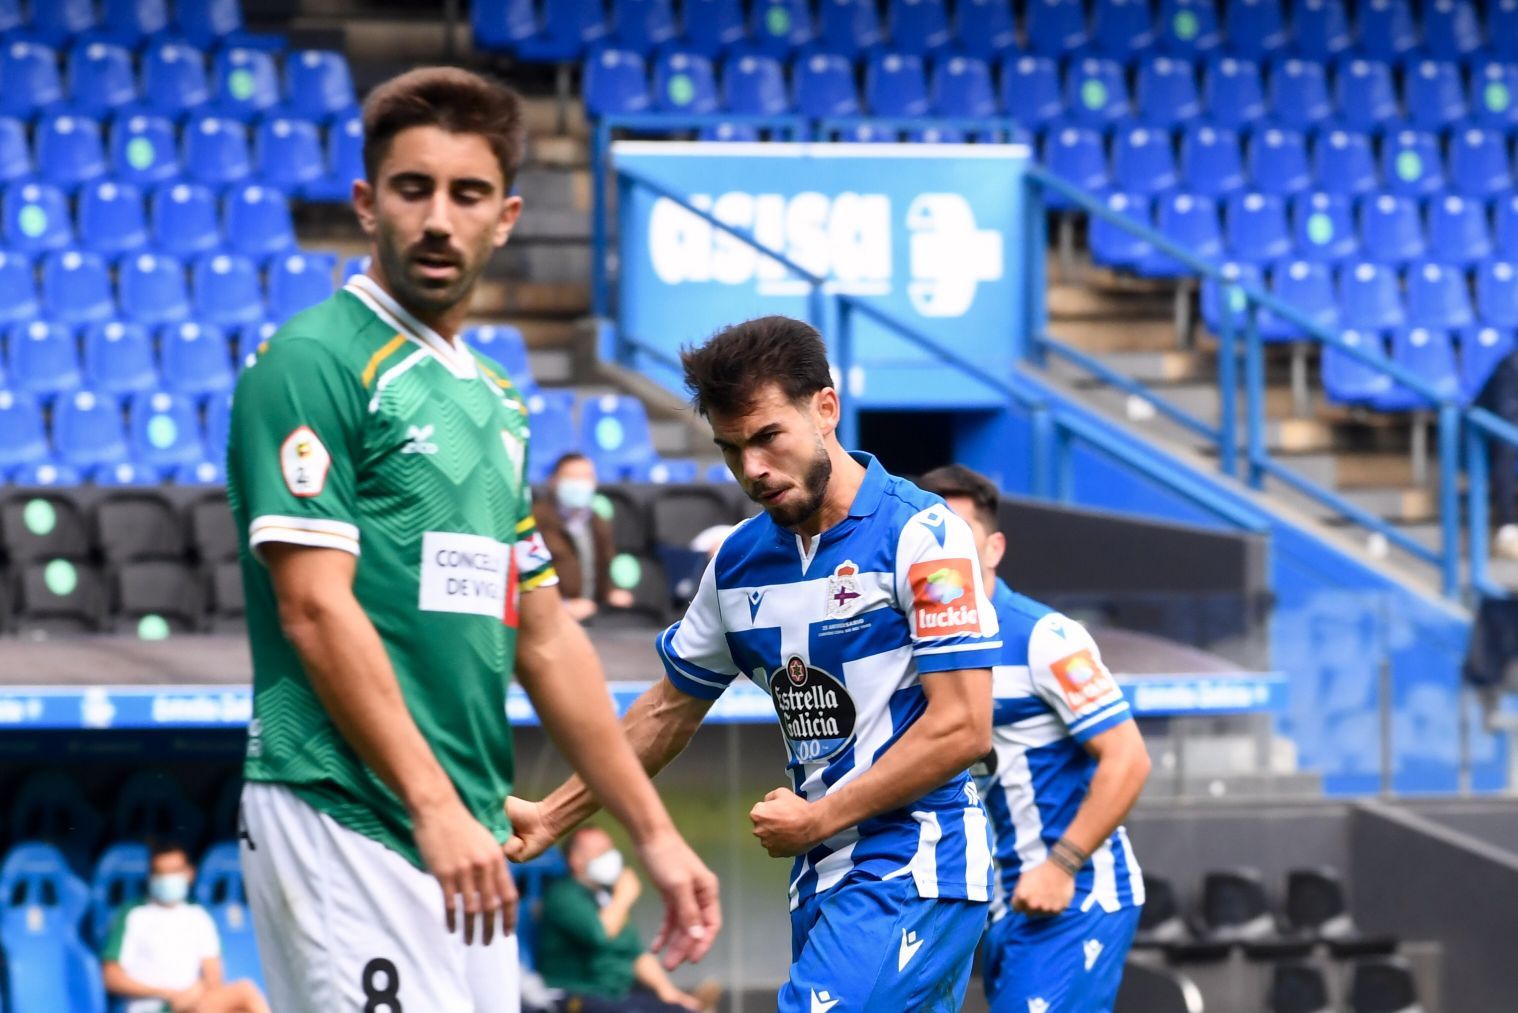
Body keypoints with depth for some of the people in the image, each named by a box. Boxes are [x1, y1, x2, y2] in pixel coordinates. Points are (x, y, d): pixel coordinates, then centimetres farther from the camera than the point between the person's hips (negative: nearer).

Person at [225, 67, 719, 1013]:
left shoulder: (494, 398, 19)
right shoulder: (314, 362, -6)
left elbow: (544, 635, 22)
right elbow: (315, 608, -14)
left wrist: (654, 834, 18)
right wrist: (436, 806, -19)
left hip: (469, 841, 8)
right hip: (349, 821, -8)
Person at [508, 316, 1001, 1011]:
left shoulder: (920, 534, -11)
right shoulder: (739, 561, 10)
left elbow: (963, 727, -15)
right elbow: (670, 710, 24)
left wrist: (817, 819, -10)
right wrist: (551, 817, 20)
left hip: (912, 869, -7)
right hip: (822, 877, 7)